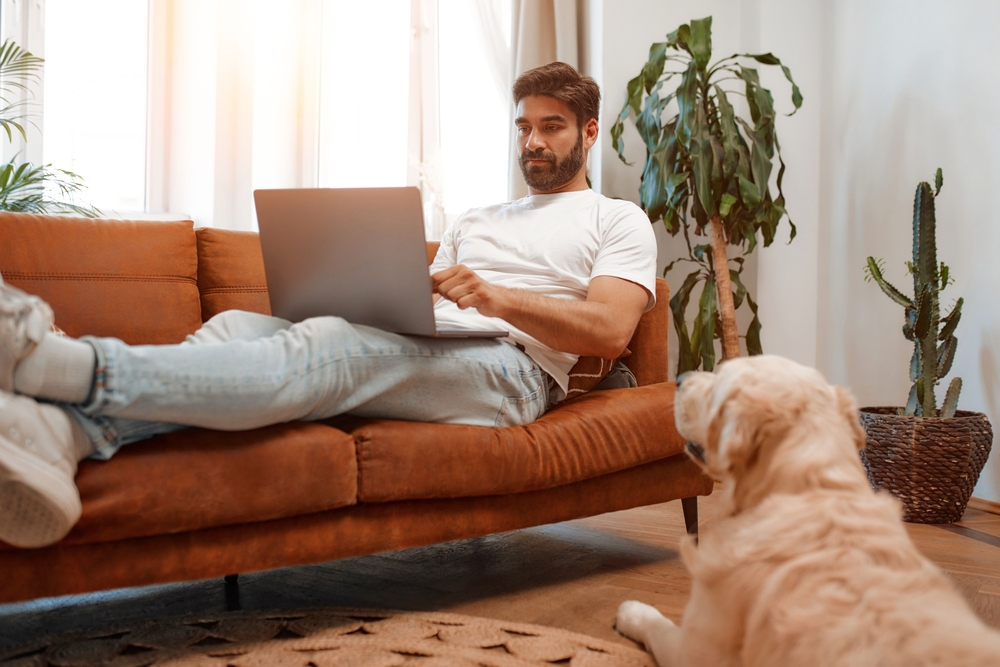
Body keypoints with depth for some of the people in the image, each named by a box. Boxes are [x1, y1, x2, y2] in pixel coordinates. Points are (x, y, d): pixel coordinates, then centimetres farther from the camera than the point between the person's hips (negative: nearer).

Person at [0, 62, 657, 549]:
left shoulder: (619, 220, 16)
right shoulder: (475, 221, 35)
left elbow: (609, 332, -3)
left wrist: (501, 298, -17)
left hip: (506, 367, -6)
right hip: (407, 350, 6)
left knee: (318, 350, -34)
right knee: (238, 324, -20)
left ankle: (53, 363, -49)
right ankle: (59, 433, -46)